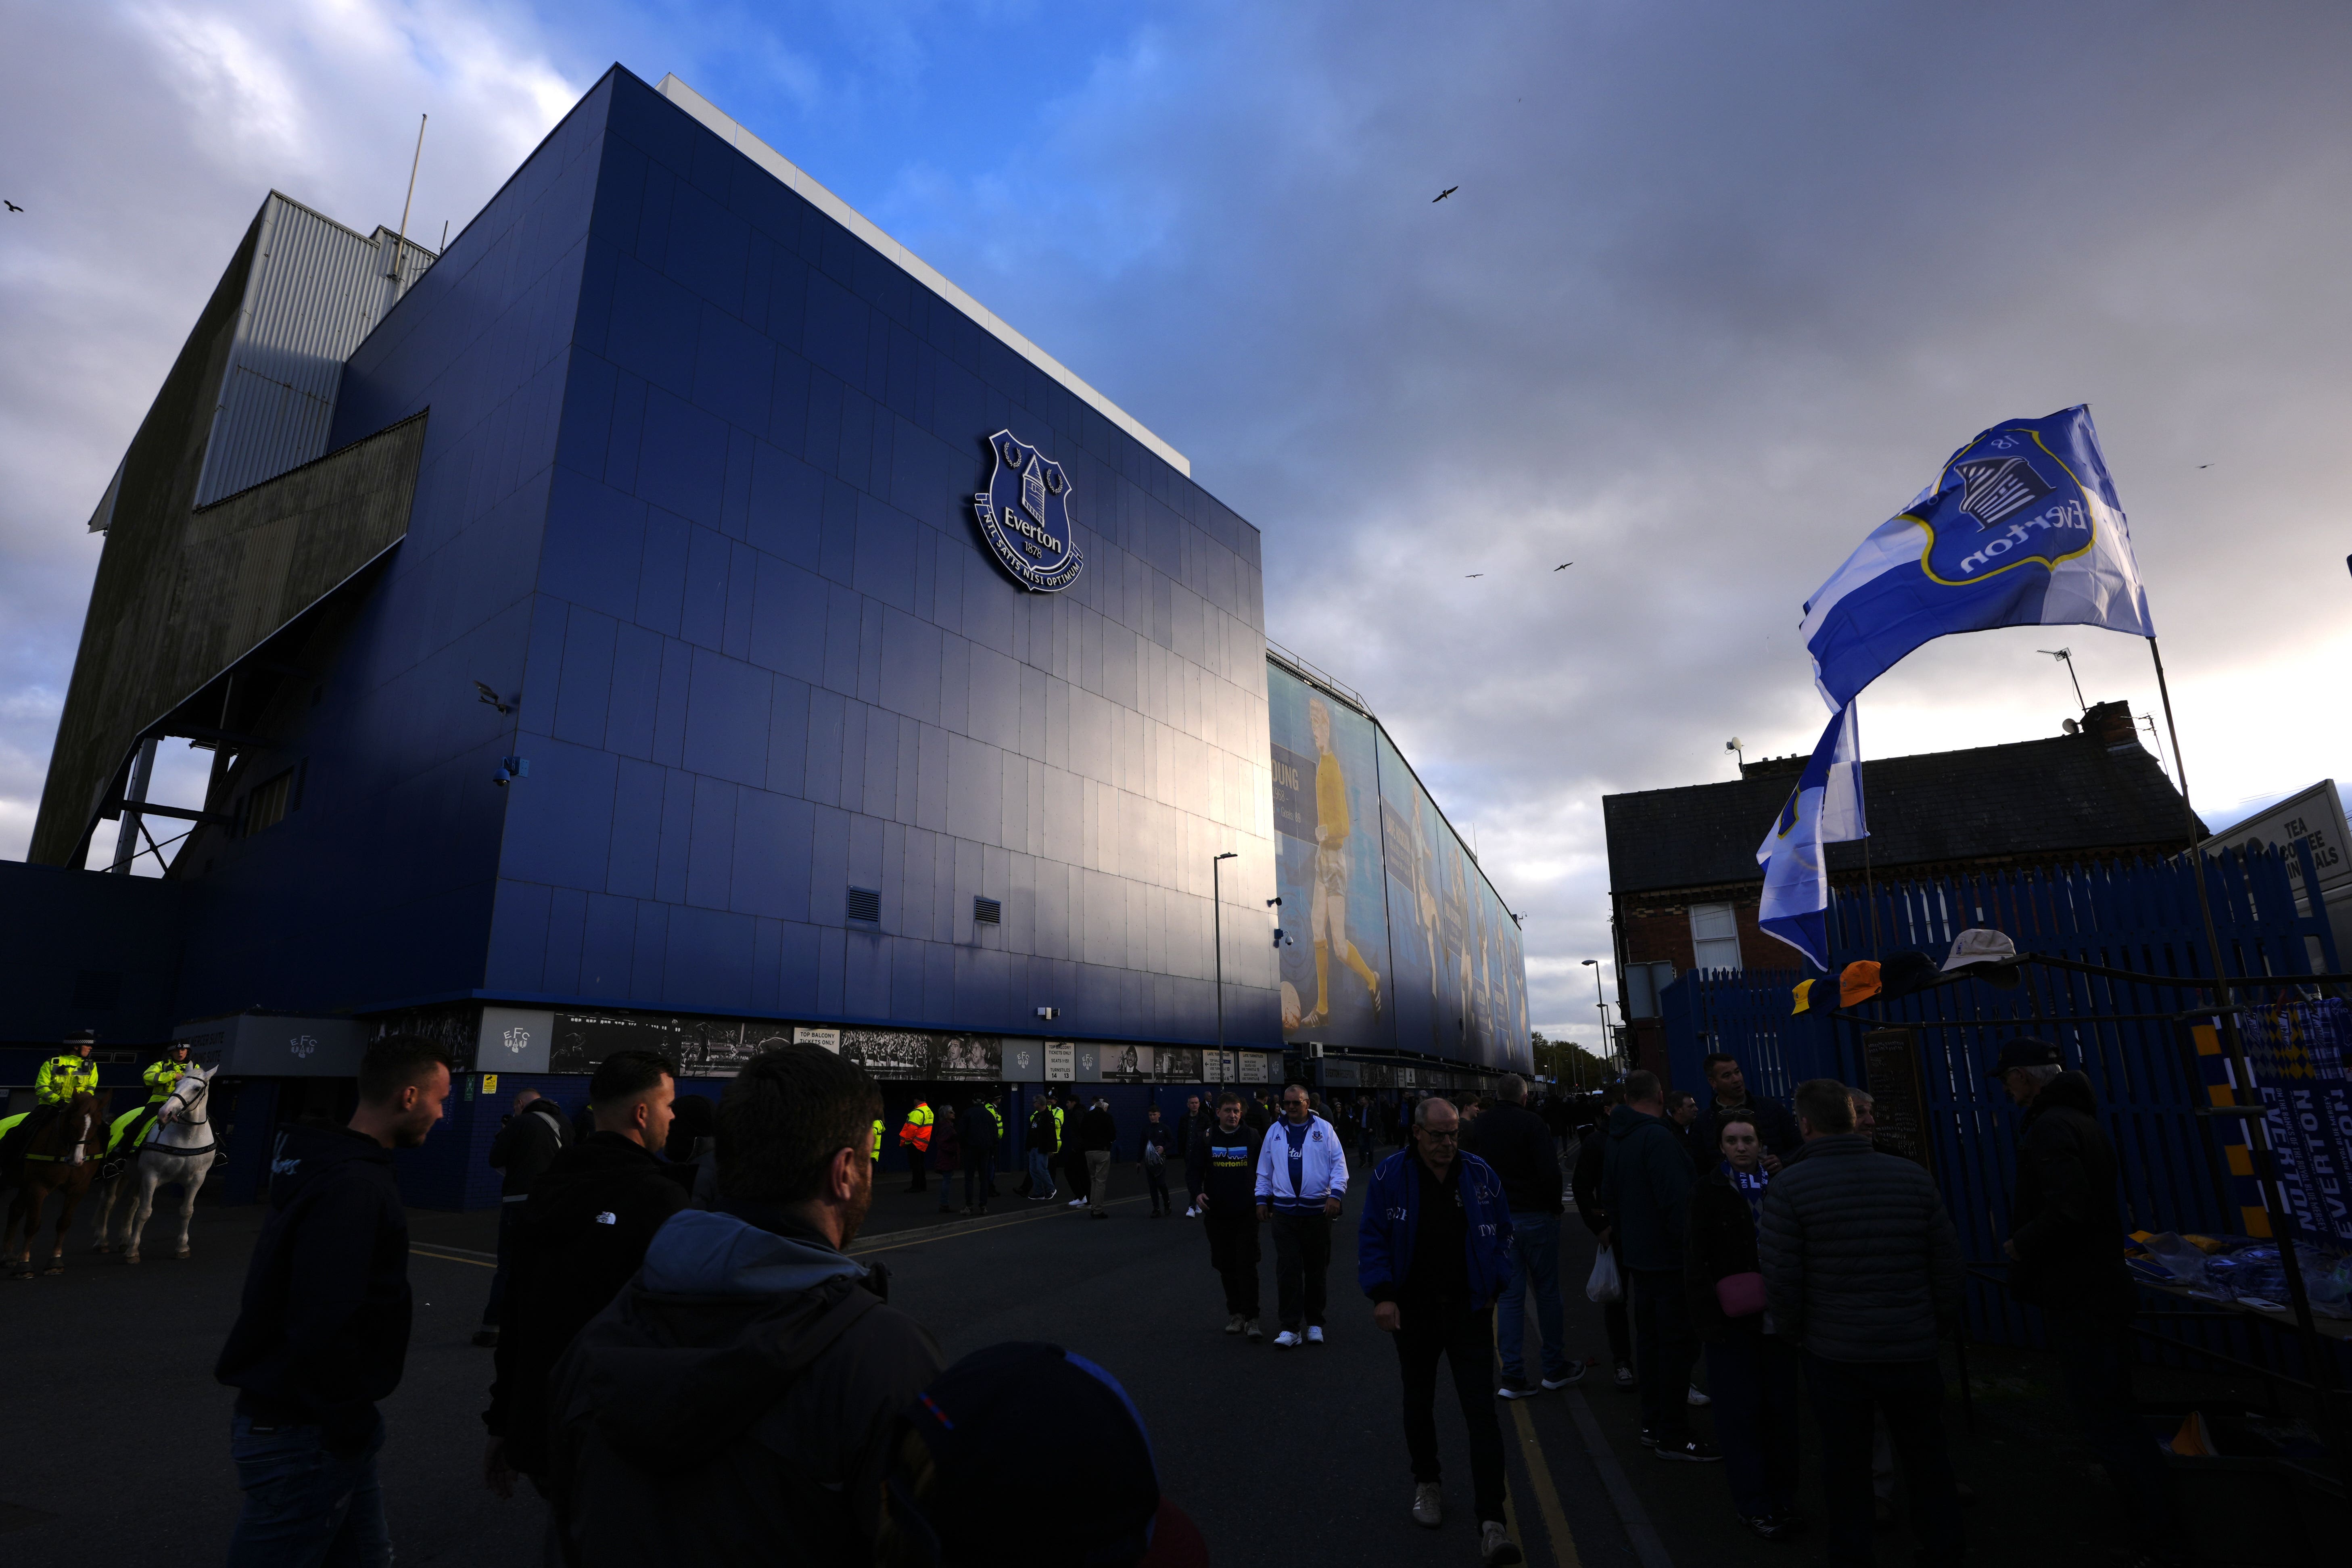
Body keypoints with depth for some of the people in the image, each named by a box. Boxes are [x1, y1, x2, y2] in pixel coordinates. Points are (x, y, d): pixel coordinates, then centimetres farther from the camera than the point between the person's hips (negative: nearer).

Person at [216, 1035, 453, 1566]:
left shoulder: (326, 1166, 8)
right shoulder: (355, 1186, -25)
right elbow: (323, 1325, -30)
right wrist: (351, 1425, -17)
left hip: (312, 1420, 10)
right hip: (303, 1437, -10)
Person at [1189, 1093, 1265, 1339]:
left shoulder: (1253, 1137, 2)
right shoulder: (1206, 1139, 2)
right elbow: (1193, 1170, 3)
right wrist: (1197, 1193, -14)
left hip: (1247, 1214, -2)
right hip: (1217, 1214, 2)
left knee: (1247, 1265, -7)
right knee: (1226, 1266, 10)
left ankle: (1251, 1318, -1)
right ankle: (1235, 1313, 25)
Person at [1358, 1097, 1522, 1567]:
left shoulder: (1480, 1175, -3)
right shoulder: (1390, 1175, -9)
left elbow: (1501, 1234, 10)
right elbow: (1372, 1238, -6)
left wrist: (1494, 1286, 4)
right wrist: (1382, 1294, -15)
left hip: (1469, 1311, 0)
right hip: (1413, 1311, 0)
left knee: (1482, 1412, -4)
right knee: (1419, 1403, 17)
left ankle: (1491, 1522, 2)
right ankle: (1427, 1483, 40)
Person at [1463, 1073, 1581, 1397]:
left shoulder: (1478, 1127, 4)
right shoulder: (1531, 1123, -12)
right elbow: (1550, 1172, -18)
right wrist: (1555, 1207, -4)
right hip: (1535, 1218, -4)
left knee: (1509, 1295, 8)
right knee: (1547, 1291, 10)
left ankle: (1513, 1376, 8)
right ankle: (1555, 1368, 21)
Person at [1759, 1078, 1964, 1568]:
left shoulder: (1789, 1185, -14)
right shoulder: (1913, 1177, -4)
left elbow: (1780, 1275, -14)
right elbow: (1947, 1260, 1)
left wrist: (1795, 1332, 3)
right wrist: (1940, 1321, 16)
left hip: (1835, 1352, -2)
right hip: (1912, 1348, 2)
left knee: (1845, 1465, 14)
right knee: (1927, 1461, 20)